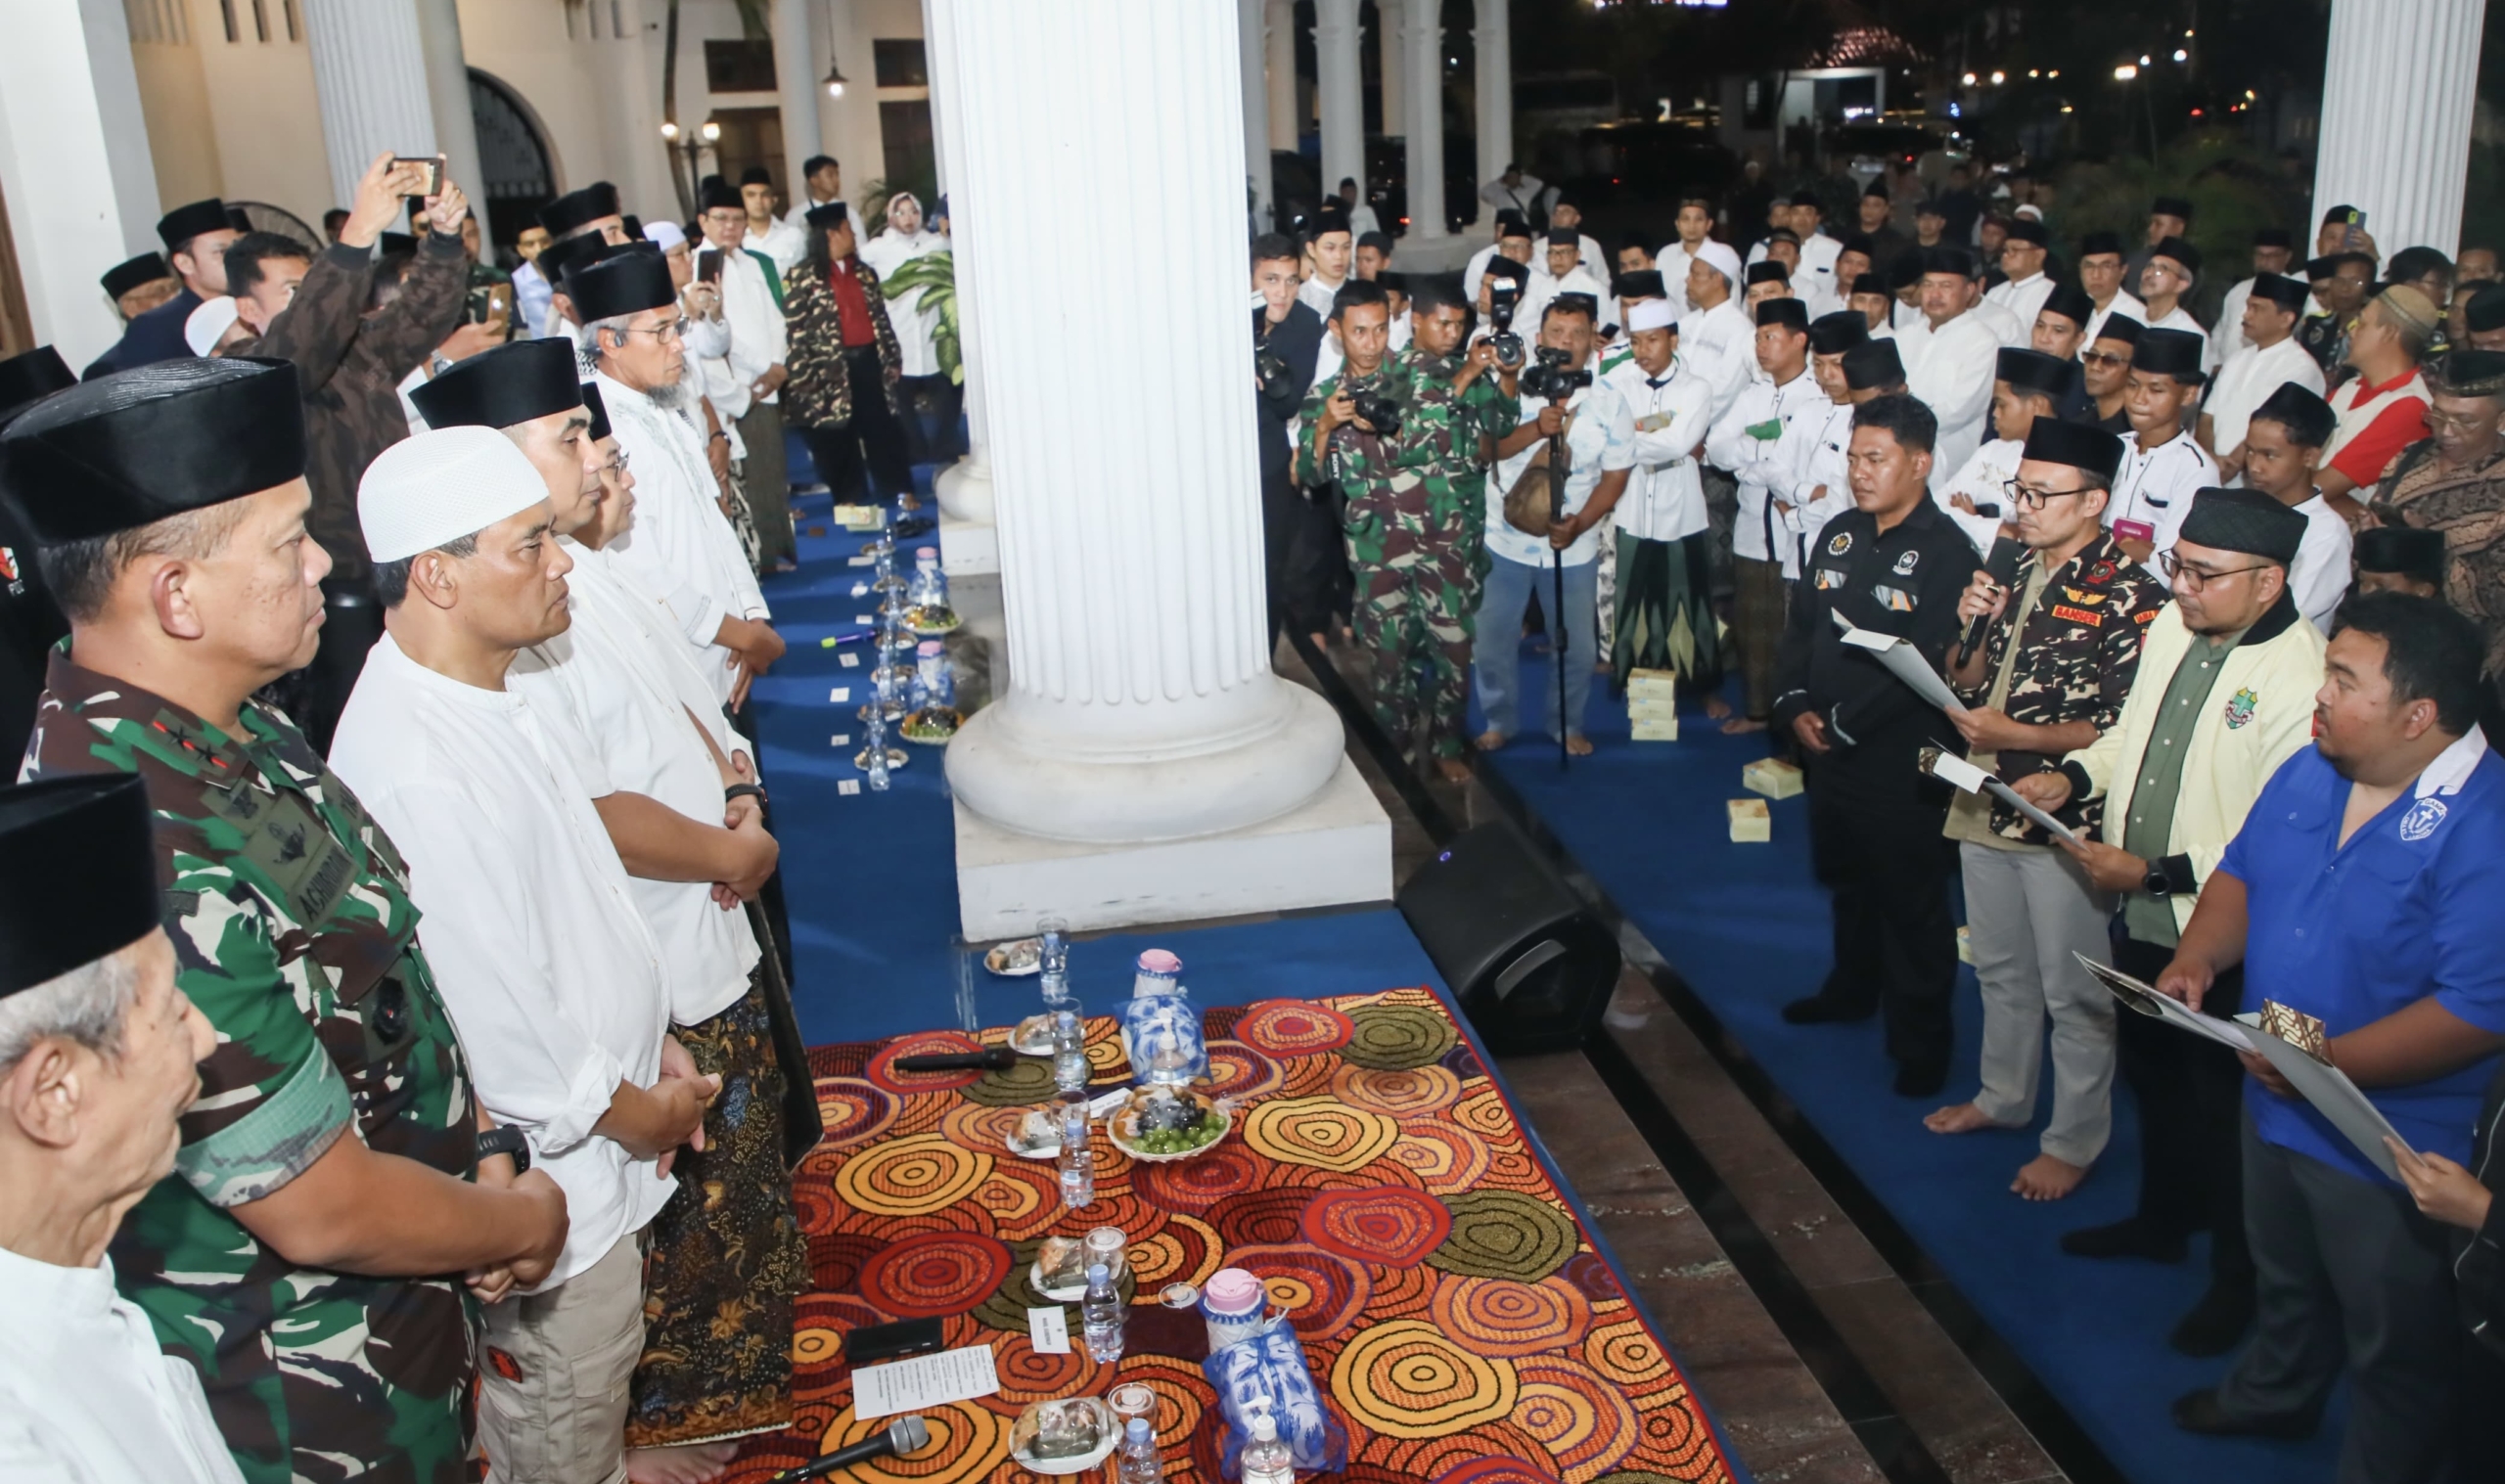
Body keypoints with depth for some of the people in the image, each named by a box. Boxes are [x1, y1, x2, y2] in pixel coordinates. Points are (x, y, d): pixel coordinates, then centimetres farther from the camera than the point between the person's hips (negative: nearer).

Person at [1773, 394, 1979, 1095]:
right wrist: (1797, 707, -4)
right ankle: (1852, 990, 44)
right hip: (1829, 752, 7)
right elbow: (1801, 626, 11)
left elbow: (1921, 665, -22)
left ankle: (1920, 1041, 16)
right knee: (1847, 882, 24)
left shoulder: (1945, 551, -16)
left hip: (1901, 766, -7)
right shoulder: (1841, 533, 8)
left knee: (1912, 906, 4)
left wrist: (1841, 724, -17)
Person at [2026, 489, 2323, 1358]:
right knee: (2153, 1079, 25)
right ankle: (2162, 1220, 49)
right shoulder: (2173, 627, -1)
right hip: (2145, 921, 8)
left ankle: (2240, 1278, 33)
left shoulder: (2301, 683, -26)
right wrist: (2074, 776, -3)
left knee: (2225, 1109, 11)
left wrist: (2156, 873, -24)